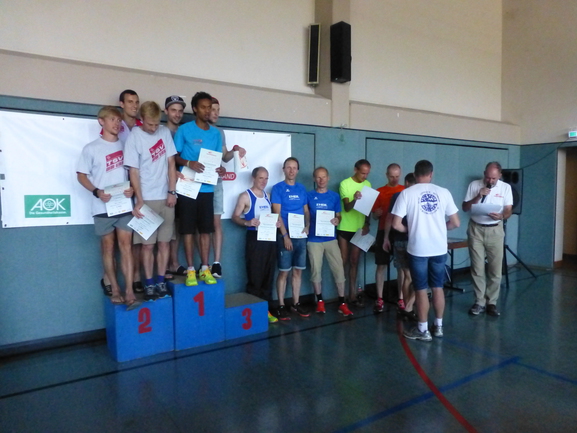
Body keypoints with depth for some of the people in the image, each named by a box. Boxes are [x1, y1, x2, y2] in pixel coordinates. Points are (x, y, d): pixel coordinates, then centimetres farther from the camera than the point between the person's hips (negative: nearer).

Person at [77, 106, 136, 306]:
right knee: (108, 248, 6)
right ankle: (114, 289, 17)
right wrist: (97, 192, -14)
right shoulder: (91, 148, -1)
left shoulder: (125, 146, 6)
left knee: (126, 246, -1)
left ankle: (129, 291, 0)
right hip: (103, 207, -1)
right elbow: (81, 175, 2)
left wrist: (132, 188, -8)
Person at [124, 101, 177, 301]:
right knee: (148, 244, 1)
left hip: (166, 197, 3)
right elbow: (134, 172, -6)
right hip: (147, 199, -3)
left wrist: (172, 191, 0)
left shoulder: (165, 132, 4)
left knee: (164, 242, 7)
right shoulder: (134, 137, -6)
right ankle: (149, 284, 12)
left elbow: (171, 163, 6)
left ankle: (161, 282, 17)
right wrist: (139, 201, -10)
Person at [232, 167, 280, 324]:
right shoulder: (245, 196, -3)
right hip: (254, 239, -6)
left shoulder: (267, 196, 15)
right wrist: (247, 222, -26)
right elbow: (235, 217, -7)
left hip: (270, 238, 6)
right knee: (254, 277, -2)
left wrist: (277, 222, 1)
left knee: (268, 276, 9)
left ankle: (267, 310, 17)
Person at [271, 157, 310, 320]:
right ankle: (281, 306, 8)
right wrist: (285, 236, -15)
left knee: (298, 271, 10)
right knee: (284, 271, -1)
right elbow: (277, 213, -9)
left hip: (301, 236, 5)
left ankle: (296, 303, 20)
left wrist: (307, 226, -3)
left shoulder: (301, 189, 12)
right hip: (285, 235, -5)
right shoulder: (278, 188, -2)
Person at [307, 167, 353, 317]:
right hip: (314, 239, -1)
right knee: (316, 271, 6)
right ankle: (320, 301, 22)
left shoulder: (335, 196, 6)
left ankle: (342, 303, 8)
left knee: (339, 270, -2)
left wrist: (337, 220, -12)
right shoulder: (309, 196, 2)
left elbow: (339, 215, 11)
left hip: (331, 239, 1)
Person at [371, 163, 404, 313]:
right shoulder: (379, 192, 6)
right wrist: (379, 212, -14)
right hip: (384, 232, 0)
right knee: (381, 266, 2)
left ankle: (401, 299, 14)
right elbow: (375, 215, 8)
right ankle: (379, 299, 10)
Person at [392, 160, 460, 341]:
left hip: (418, 249, -3)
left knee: (421, 290, 6)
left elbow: (396, 224, -12)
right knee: (438, 287, 16)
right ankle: (438, 326, 27)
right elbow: (455, 223, 3)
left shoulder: (407, 193, -7)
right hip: (439, 248, 3)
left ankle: (423, 330, 15)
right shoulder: (443, 192, 0)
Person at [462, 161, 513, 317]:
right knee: (477, 268, 2)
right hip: (476, 229, 0)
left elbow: (509, 211, -1)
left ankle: (492, 302, 14)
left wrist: (501, 216, -23)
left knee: (495, 269, 2)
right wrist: (478, 196, -18)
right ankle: (479, 302, 12)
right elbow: (465, 207, -3)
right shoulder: (474, 185, -2)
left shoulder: (506, 187, -1)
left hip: (495, 230, 1)